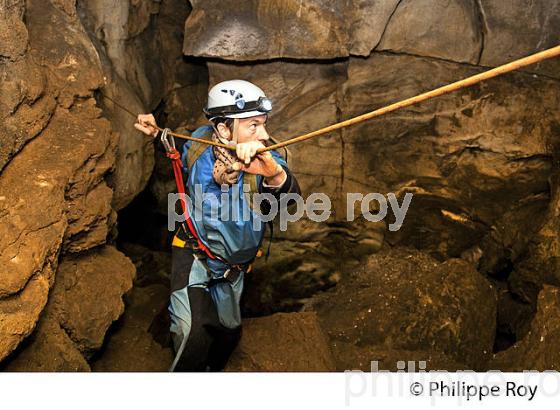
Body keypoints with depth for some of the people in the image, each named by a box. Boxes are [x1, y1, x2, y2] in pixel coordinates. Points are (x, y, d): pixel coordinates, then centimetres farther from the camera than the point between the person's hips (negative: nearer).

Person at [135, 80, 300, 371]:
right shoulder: (199, 144, -19)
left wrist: (274, 173, -69)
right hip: (194, 253, -2)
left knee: (229, 332, 23)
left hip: (233, 266, 2)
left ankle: (212, 370, 54)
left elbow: (290, 193, -49)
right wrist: (157, 135, -6)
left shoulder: (263, 160, -26)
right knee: (193, 334, -24)